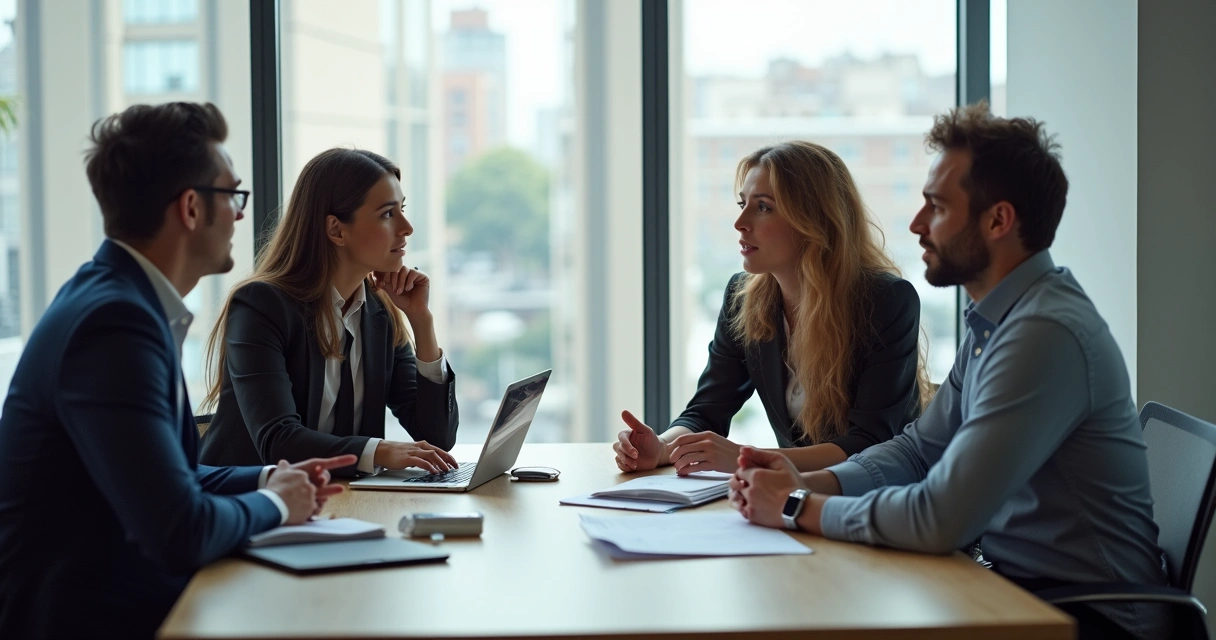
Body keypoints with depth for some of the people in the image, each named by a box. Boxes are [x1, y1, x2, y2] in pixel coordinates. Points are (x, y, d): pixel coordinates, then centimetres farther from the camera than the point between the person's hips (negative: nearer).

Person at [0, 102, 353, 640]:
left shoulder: (127, 297, 7)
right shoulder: (114, 321, -21)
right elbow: (182, 532, -27)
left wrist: (267, 478, 6)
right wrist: (272, 503, -9)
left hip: (128, 597, 9)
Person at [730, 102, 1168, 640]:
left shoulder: (1047, 333, -24)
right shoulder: (994, 322, 9)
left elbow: (940, 521, -28)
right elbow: (920, 447, 15)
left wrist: (800, 508, -14)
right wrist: (810, 483, -2)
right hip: (1020, 581, 8)